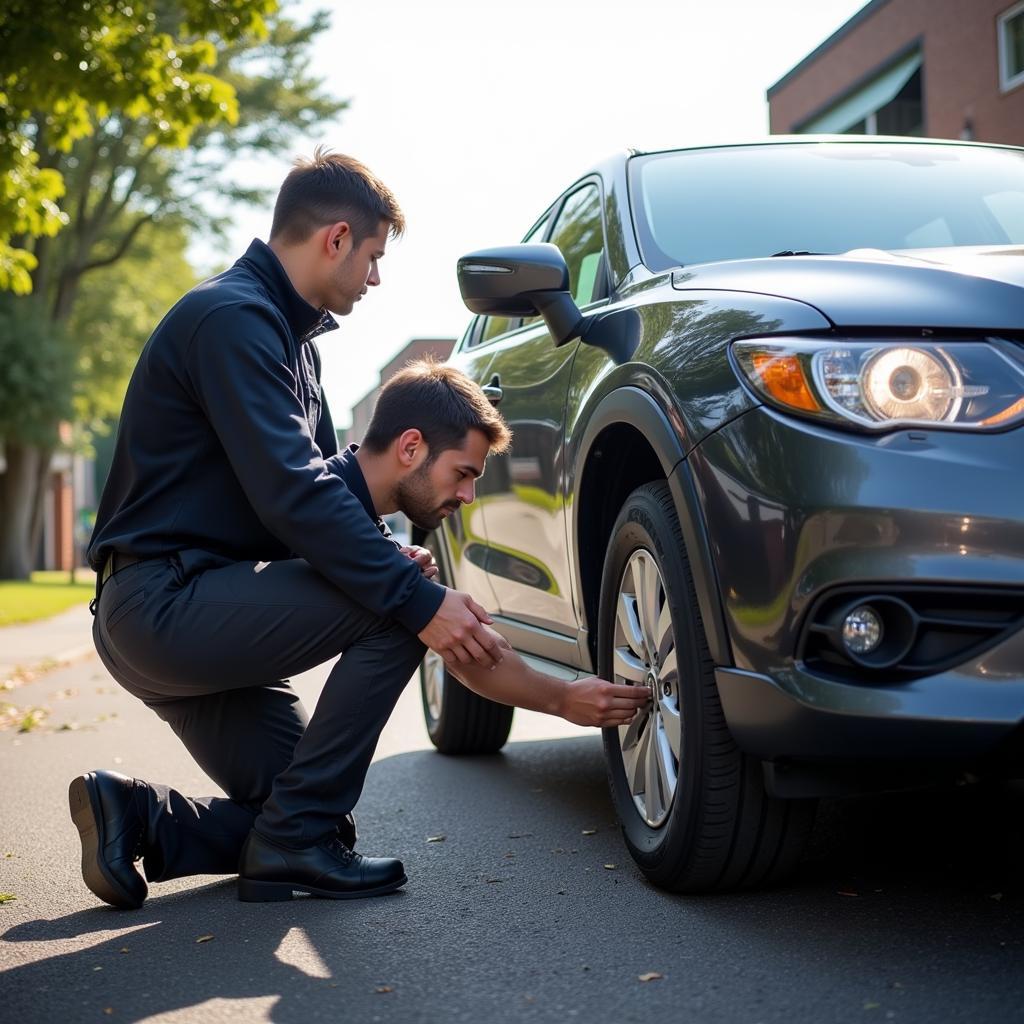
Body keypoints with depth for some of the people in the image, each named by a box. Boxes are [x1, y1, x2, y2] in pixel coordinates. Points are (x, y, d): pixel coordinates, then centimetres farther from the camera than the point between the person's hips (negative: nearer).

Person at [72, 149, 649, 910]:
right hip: (161, 602, -10)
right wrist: (420, 598, -25)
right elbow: (293, 498, -25)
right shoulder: (234, 319, -15)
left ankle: (136, 818, 4)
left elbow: (322, 479, 18)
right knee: (399, 606, -18)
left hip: (184, 617, 10)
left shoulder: (285, 332, 18)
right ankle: (297, 839, -11)